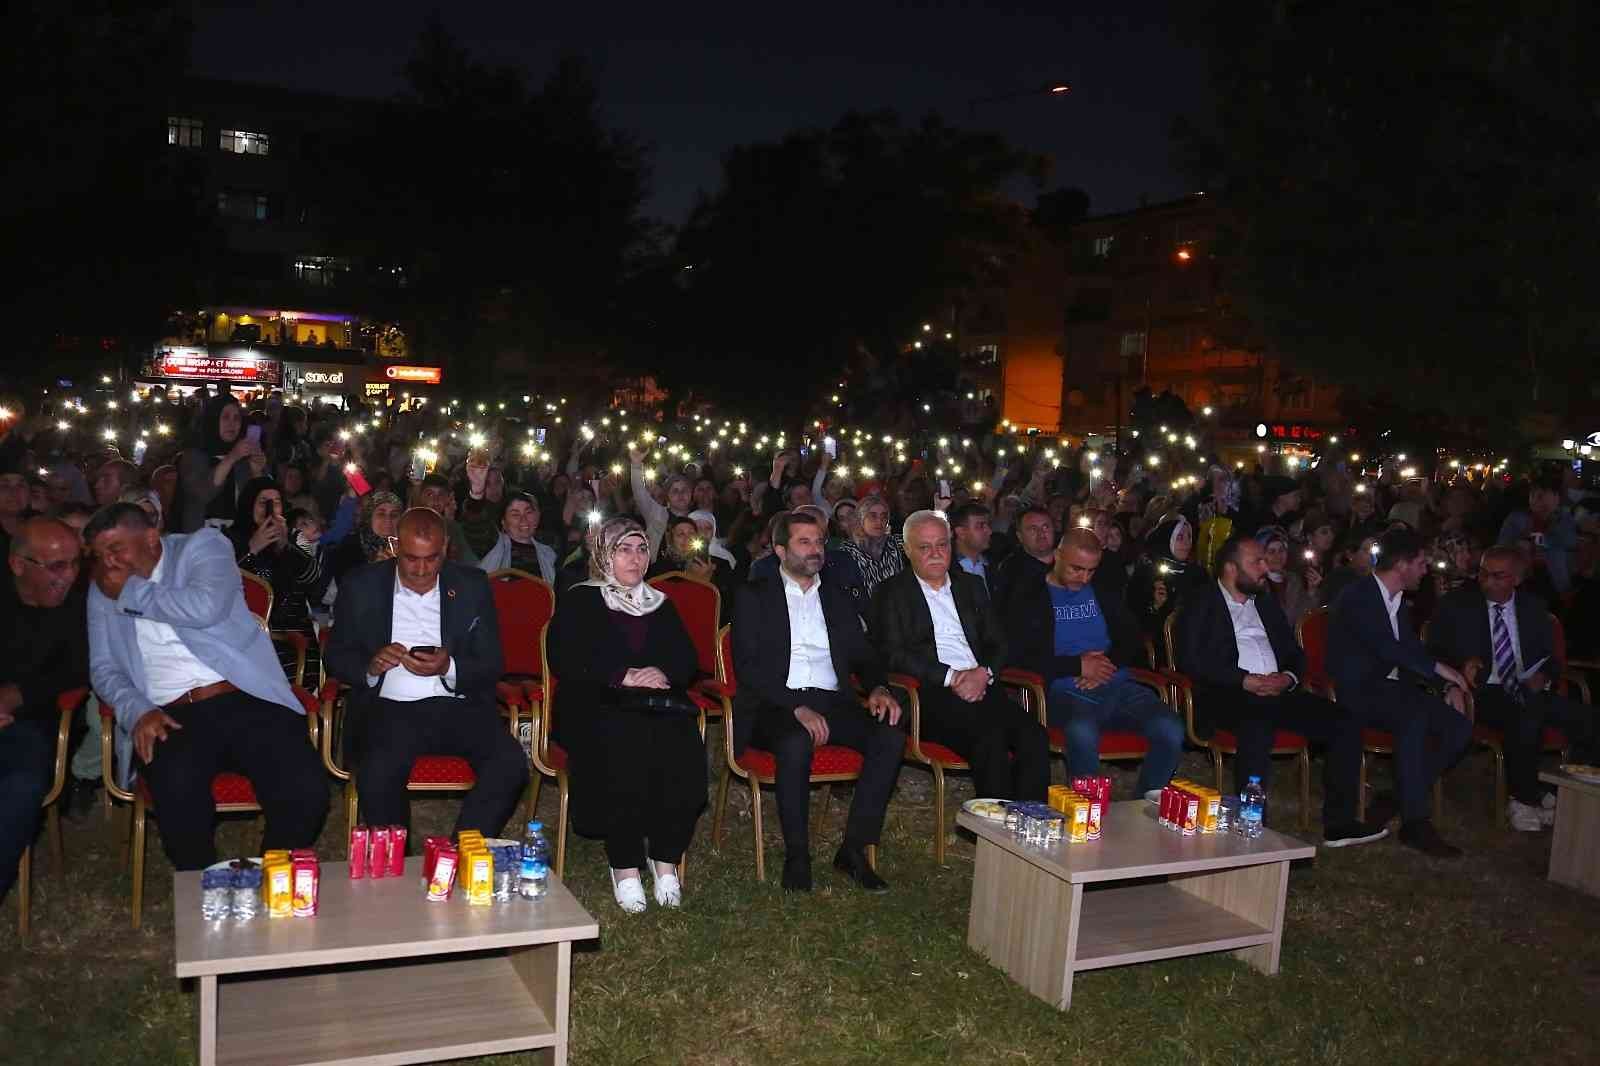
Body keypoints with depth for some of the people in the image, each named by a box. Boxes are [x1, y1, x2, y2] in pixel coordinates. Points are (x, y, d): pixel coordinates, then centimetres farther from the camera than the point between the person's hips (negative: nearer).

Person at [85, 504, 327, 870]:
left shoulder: (202, 545, 10)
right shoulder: (104, 590, 21)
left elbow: (205, 608, -9)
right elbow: (104, 669, 14)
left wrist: (130, 591, 2)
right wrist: (138, 712, -6)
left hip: (245, 700, -1)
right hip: (169, 717, 2)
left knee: (307, 791, -26)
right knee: (179, 792, -35)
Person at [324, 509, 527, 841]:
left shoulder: (472, 585, 9)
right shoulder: (361, 587, 8)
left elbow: (493, 664, 7)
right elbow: (336, 659, 12)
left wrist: (449, 667, -14)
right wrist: (370, 666, -11)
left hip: (457, 707, 1)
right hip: (388, 709, -1)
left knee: (511, 763, -27)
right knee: (378, 774, -34)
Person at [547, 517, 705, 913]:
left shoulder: (661, 604, 25)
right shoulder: (579, 601, 12)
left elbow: (687, 660, 15)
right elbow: (565, 662, -2)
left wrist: (662, 673, -8)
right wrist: (623, 676, -11)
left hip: (658, 704, 3)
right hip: (597, 708, -3)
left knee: (683, 747, -29)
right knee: (624, 748, -35)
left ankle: (665, 859, -17)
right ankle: (624, 865, -24)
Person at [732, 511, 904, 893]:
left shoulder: (838, 599, 22)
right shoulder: (755, 596, 8)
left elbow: (863, 656, 18)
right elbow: (748, 666, -4)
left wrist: (877, 687, -6)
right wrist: (797, 708, -17)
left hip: (832, 702, 4)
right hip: (776, 704, -4)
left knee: (891, 736, -24)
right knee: (796, 743, -37)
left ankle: (854, 848, -15)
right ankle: (796, 855, -18)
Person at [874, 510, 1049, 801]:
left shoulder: (970, 586, 22)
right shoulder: (892, 593, 7)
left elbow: (997, 642, 18)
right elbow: (894, 655, -4)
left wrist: (983, 673, -5)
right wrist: (952, 677, -13)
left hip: (980, 687, 5)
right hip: (930, 695, -5)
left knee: (1034, 736, -23)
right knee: (991, 737, -32)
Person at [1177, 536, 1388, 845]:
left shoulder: (1267, 604, 25)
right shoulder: (1201, 605, 5)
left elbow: (1295, 654, 22)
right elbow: (1191, 661, -8)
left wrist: (1288, 677, -2)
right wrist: (1244, 681, -17)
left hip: (1278, 690, 6)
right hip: (1227, 694, -6)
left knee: (1346, 720, -12)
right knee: (1258, 725, -38)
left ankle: (1338, 824, -9)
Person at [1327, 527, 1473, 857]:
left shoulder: (1399, 603, 18)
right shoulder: (1356, 598, -10)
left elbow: (1412, 651, 22)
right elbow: (1385, 647, -22)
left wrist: (1451, 685, 6)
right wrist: (1439, 668, -17)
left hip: (1392, 688, 9)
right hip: (1358, 692, -9)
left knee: (1459, 726, -11)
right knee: (1415, 716, -35)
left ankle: (1398, 799, -4)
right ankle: (1415, 823, -31)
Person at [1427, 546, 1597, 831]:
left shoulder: (1534, 607, 11)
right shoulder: (1455, 605, 1)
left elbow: (1551, 658, 14)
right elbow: (1434, 652, 0)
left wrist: (1544, 676, -10)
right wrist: (1461, 665, -21)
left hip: (1530, 692, 4)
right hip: (1482, 693, -4)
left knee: (1587, 719, -21)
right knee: (1527, 720, -34)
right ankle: (1524, 800, -14)